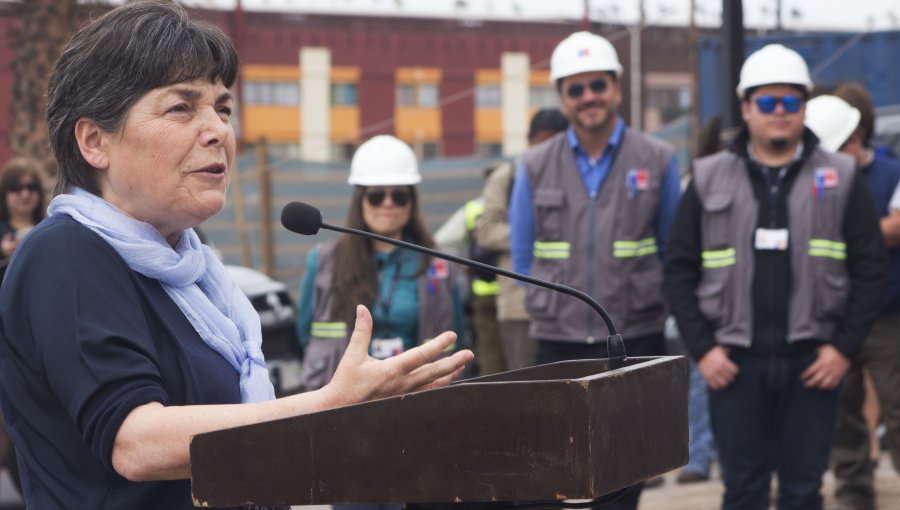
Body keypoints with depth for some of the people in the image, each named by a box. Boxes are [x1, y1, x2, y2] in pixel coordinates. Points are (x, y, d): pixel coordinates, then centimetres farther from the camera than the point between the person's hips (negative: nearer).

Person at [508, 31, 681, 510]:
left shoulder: (658, 160, 0)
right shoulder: (535, 168, 4)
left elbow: (673, 253, 8)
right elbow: (523, 258, 11)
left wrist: (647, 305, 8)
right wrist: (556, 309, 8)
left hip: (636, 344, -1)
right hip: (558, 346, 1)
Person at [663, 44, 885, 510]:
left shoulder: (839, 179, 5)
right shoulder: (709, 180, 6)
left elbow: (869, 269, 3)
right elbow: (679, 271, 5)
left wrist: (845, 348, -6)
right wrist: (701, 348, -4)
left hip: (812, 363, 0)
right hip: (735, 363, 0)